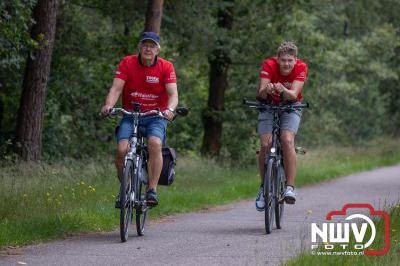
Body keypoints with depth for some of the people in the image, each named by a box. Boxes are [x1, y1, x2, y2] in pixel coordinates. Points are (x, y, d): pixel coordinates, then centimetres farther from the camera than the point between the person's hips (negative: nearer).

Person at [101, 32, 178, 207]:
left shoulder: (166, 67, -5)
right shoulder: (127, 63, -4)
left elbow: (173, 94, -13)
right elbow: (116, 88, -12)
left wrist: (169, 109, -35)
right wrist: (108, 105, -32)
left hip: (156, 116, -1)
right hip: (130, 115, 1)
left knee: (155, 144, -31)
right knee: (122, 149, -21)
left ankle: (152, 190, -25)